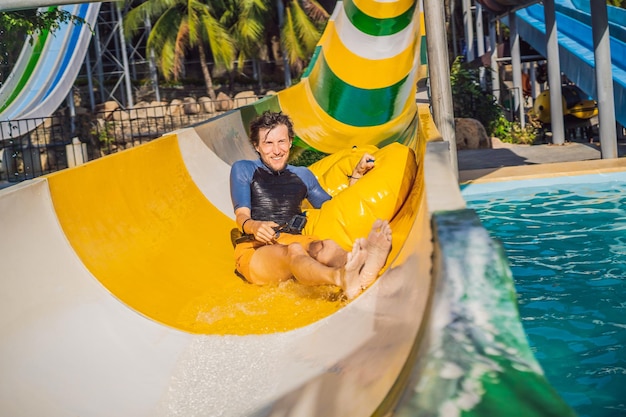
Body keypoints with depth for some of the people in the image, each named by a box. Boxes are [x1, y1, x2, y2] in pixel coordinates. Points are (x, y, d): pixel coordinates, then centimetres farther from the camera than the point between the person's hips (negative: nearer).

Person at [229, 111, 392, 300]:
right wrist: (253, 226, -21)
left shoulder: (302, 175, 27)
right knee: (293, 251, -40)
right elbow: (241, 215, 3)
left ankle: (362, 264, -69)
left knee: (326, 247, -34)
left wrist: (357, 173, 23)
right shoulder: (243, 170, 16)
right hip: (255, 249, -3)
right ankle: (342, 278, -72)